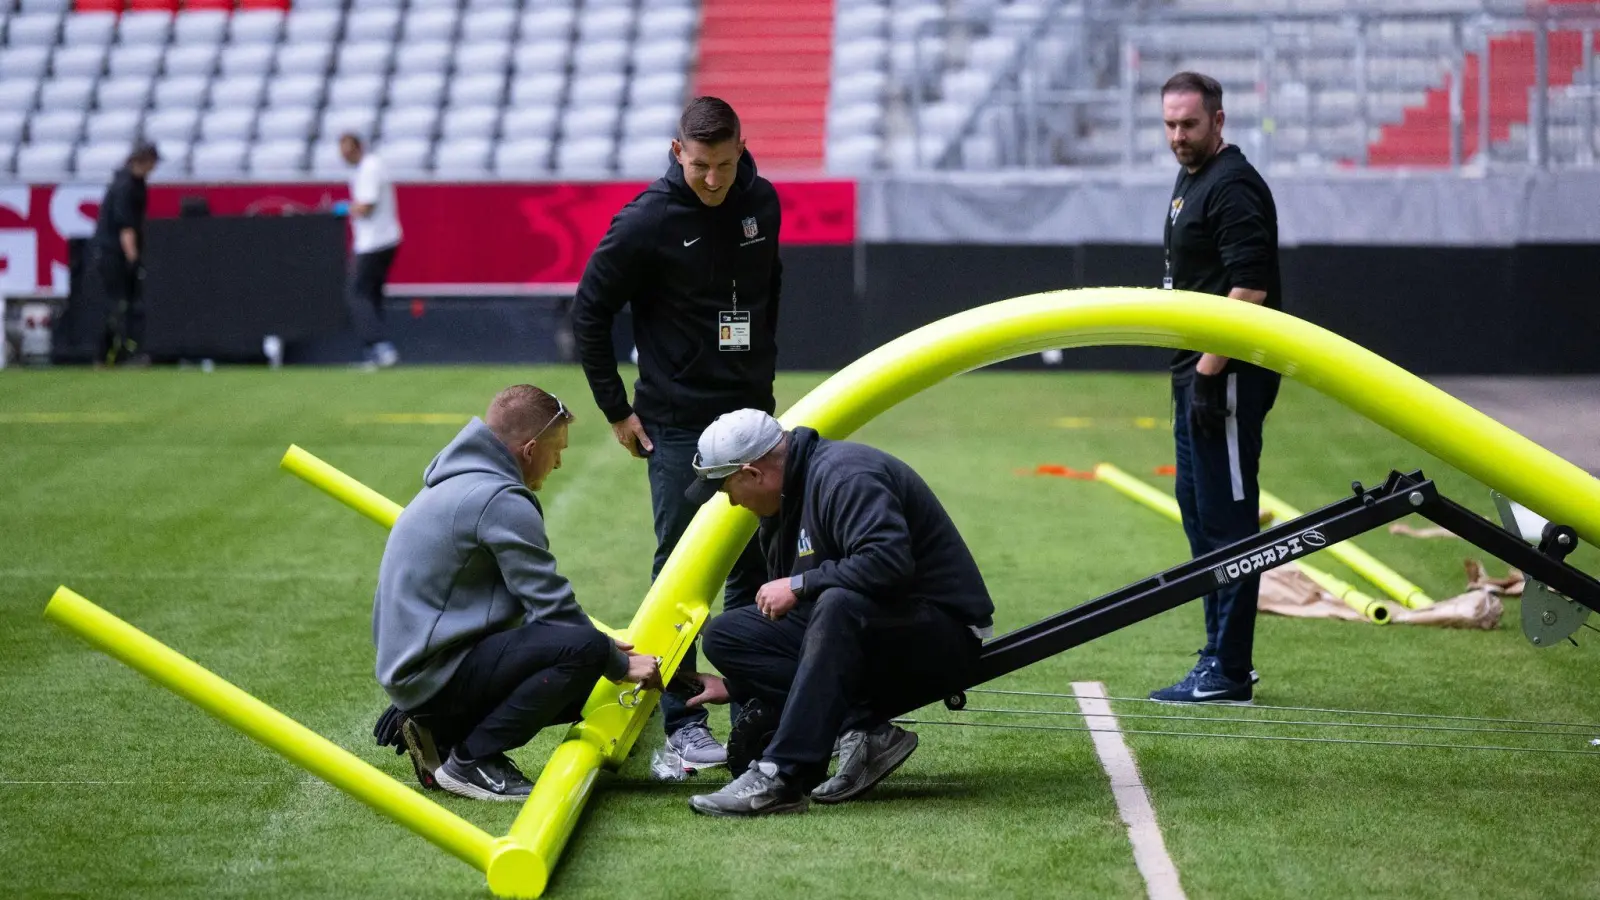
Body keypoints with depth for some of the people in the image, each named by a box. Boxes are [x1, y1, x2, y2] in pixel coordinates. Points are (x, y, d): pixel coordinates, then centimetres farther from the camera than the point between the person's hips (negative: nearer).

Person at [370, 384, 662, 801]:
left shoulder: (459, 483, 17)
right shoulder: (500, 500, -16)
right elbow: (552, 608, -15)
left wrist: (599, 643, 20)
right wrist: (620, 665, -2)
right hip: (435, 672, -11)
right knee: (583, 649, -24)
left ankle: (442, 731, 10)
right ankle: (470, 760, -13)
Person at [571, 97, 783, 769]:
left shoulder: (762, 203, 3)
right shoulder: (647, 222, -13)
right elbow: (589, 313, -6)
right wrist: (616, 410, -5)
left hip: (751, 412, 5)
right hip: (677, 423, -5)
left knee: (757, 562, 9)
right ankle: (682, 721, 4)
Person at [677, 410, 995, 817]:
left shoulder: (844, 475, -18)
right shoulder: (783, 505, 12)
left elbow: (888, 562, -34)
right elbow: (784, 619, 22)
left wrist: (800, 585, -23)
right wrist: (735, 684, 21)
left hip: (943, 638, -10)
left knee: (838, 605, -40)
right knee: (726, 634, -1)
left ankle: (780, 778, -39)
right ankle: (864, 733, -12)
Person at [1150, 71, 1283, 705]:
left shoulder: (1233, 185, -14)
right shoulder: (1190, 180, 17)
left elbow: (1249, 290, -22)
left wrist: (1210, 372, -23)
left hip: (1229, 374, -11)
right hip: (1197, 369, 11)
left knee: (1226, 518, -8)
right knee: (1200, 512, 16)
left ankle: (1228, 674, -6)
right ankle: (1224, 657, 25)